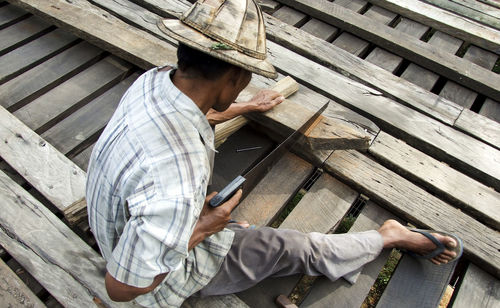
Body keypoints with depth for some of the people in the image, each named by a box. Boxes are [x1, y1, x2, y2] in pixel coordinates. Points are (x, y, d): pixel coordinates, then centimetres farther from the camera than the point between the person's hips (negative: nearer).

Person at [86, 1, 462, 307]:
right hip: (172, 271, -6)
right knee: (298, 248, 1)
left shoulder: (154, 80, -20)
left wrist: (249, 106, 20)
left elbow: (200, 113, 5)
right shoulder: (178, 187, -46)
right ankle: (391, 236, 22)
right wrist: (200, 229, -22)